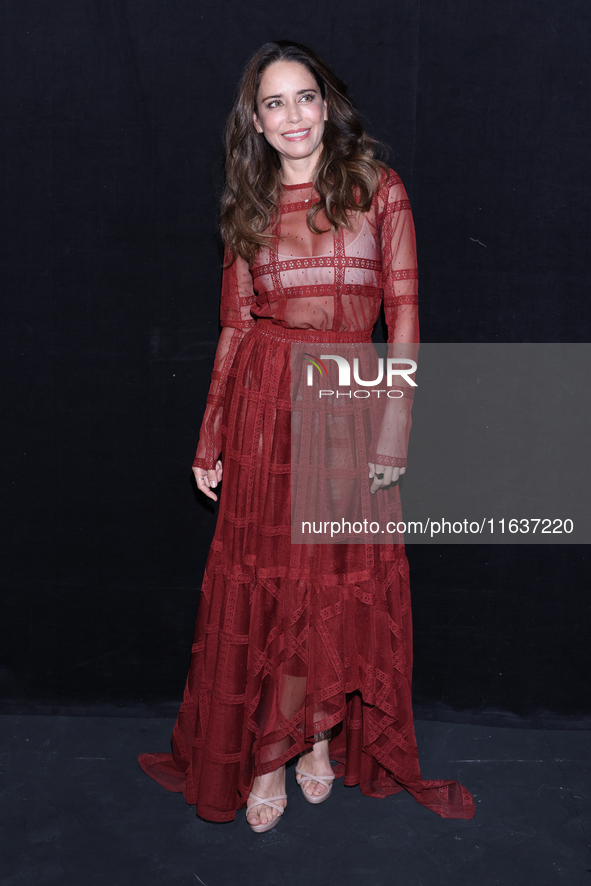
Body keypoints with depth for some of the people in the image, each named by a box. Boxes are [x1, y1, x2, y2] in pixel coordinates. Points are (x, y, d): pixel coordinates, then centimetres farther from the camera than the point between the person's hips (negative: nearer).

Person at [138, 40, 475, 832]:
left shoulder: (378, 191, 2)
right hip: (266, 403, 2)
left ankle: (322, 736, 27)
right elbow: (236, 326, 8)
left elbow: (404, 313, -3)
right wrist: (211, 440, 6)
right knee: (263, 574, 5)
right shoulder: (250, 208, 9)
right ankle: (264, 755, 20)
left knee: (345, 576, 6)